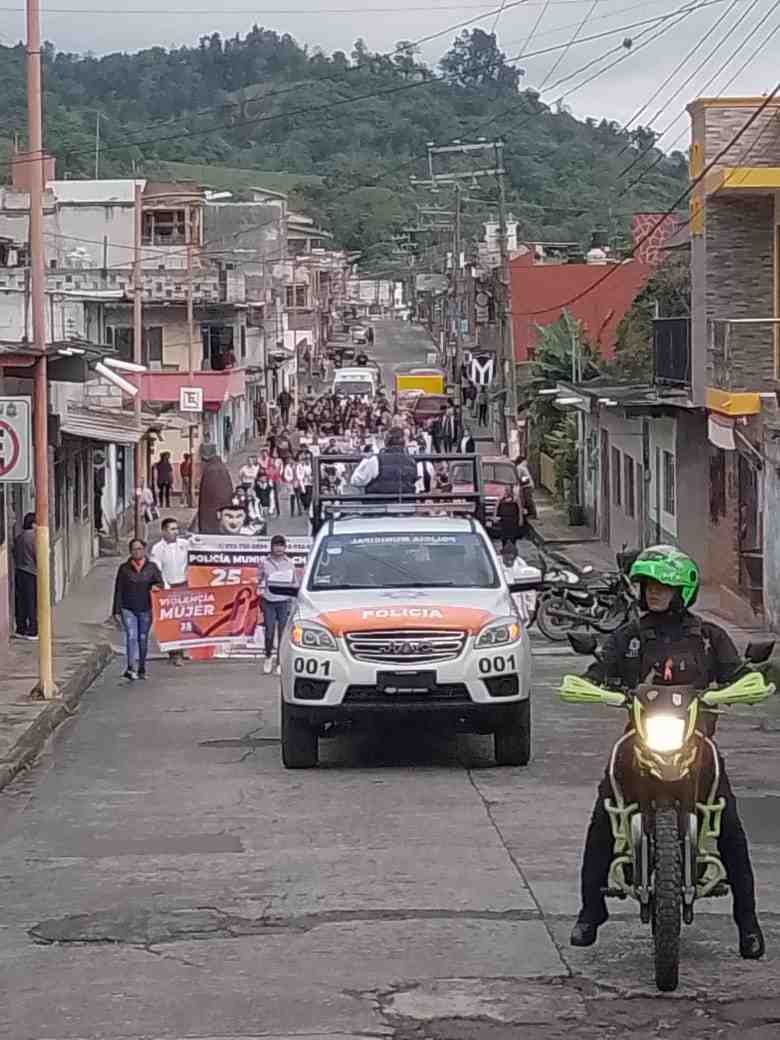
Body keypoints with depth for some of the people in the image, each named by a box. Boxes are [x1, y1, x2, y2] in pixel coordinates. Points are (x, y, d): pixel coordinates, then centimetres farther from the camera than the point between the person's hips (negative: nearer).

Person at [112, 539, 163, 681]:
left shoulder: (152, 567, 6)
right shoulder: (124, 568, 4)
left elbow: (160, 583, 5)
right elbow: (118, 590, 4)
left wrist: (155, 586, -20)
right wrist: (117, 610, 0)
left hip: (145, 609, 2)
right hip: (128, 609, -2)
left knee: (143, 638, 10)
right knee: (131, 636, -16)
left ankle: (141, 669, 22)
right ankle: (131, 667, -26)